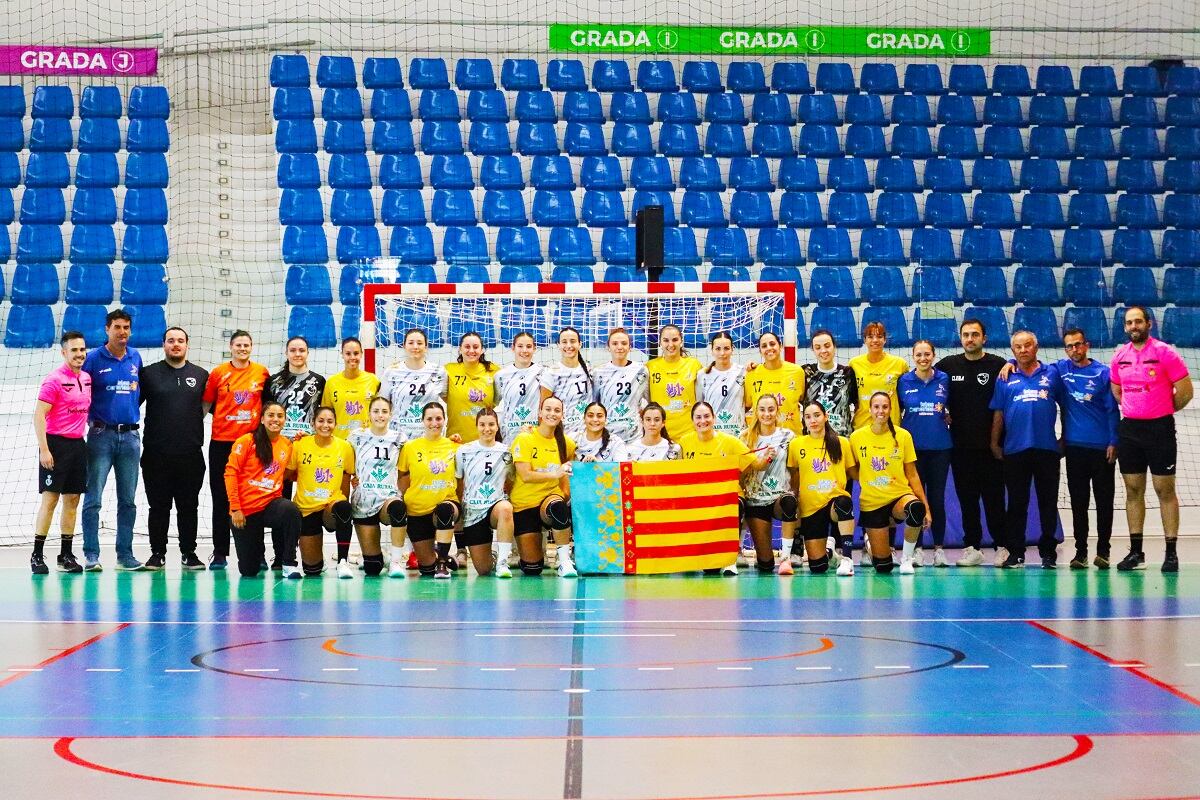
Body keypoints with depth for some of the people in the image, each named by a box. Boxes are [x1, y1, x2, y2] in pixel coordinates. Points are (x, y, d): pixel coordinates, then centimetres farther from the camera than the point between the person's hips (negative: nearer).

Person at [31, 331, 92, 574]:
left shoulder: (87, 378, 11)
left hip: (78, 444, 7)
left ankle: (66, 555, 14)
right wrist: (44, 449, -19)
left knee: (72, 500, 8)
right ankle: (37, 555, -1)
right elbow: (39, 415, -14)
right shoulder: (54, 379, -10)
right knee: (50, 499, -6)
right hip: (56, 443, -7)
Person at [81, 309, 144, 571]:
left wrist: (132, 412, 13)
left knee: (128, 500, 6)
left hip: (130, 436, 4)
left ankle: (125, 554, 12)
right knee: (93, 498, -4)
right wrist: (92, 419, -5)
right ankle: (91, 554, 0)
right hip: (102, 434, -4)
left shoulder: (136, 358, 9)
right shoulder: (94, 359, -3)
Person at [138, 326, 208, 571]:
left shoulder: (201, 375, 9)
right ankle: (158, 553, 11)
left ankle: (189, 553, 13)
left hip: (190, 454, 1)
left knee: (189, 507, 5)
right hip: (156, 453, -1)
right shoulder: (149, 373, 6)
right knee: (159, 507, 4)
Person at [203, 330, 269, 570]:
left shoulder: (262, 372, 5)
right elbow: (206, 404, 8)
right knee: (221, 498, 3)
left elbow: (267, 403, 14)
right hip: (221, 442, 0)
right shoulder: (218, 373, 3)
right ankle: (220, 553, 7)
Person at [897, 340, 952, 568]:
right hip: (913, 445, 0)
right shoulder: (904, 381, 3)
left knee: (937, 498, 3)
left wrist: (949, 417, -3)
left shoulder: (944, 379, 4)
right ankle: (916, 548, 8)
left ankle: (939, 548, 11)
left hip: (940, 446, 0)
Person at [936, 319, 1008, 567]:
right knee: (966, 498, 6)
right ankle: (971, 547, 11)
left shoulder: (997, 365, -1)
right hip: (960, 444, 3)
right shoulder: (948, 365, 7)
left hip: (990, 444, -3)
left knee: (994, 496, -1)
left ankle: (1002, 546, 6)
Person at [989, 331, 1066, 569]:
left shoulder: (1051, 374, 7)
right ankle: (1015, 553, 9)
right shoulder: (1005, 379, 8)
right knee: (1016, 504, 4)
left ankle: (1048, 552, 10)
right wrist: (994, 443, 5)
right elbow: (998, 414, 9)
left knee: (1048, 503, 3)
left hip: (1047, 449, 0)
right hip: (1014, 450, 1)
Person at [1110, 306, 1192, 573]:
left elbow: (1185, 391, -7)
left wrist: (1163, 411, 3)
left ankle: (1171, 553, 0)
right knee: (1133, 490, 7)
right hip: (1129, 429, 5)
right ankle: (1136, 551, 12)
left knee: (1165, 490, -2)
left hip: (1159, 429, -5)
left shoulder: (1165, 352, -8)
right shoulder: (1120, 357, 8)